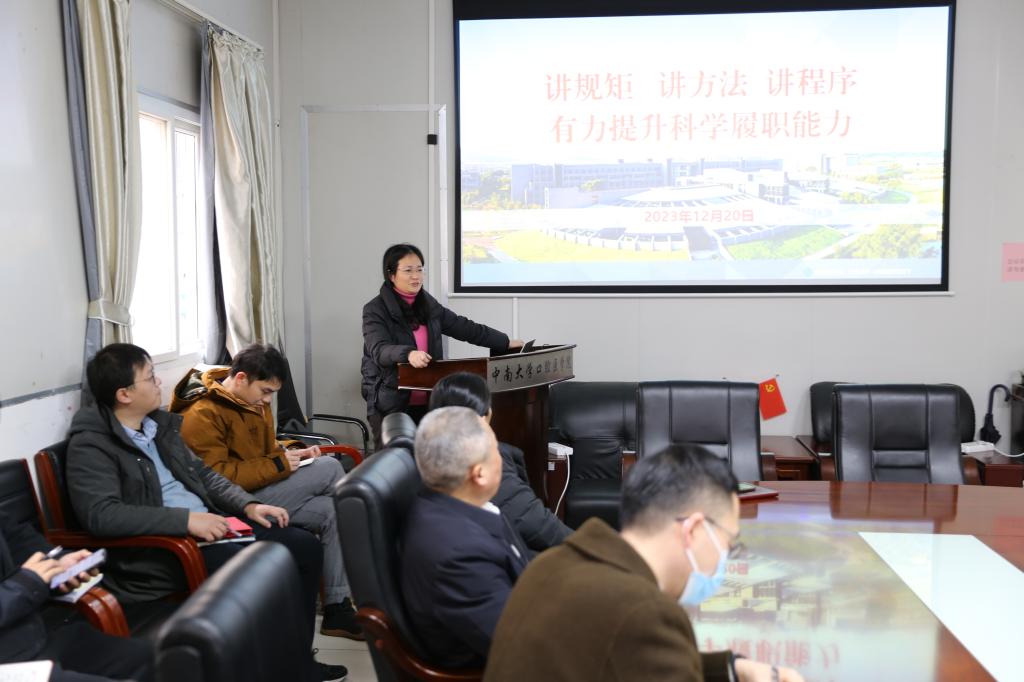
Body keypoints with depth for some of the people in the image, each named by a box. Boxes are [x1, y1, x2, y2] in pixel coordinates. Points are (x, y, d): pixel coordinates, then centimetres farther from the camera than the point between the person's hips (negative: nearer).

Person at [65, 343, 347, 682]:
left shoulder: (159, 424, 14)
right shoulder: (91, 445, -12)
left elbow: (203, 473, 20)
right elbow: (101, 514, -26)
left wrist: (248, 505, 4)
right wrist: (184, 519, -30)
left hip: (206, 525, 9)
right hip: (155, 548, -9)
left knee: (304, 546, -1)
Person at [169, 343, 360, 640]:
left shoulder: (252, 400, 13)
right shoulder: (202, 414, -15)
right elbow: (216, 477, -22)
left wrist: (290, 452, 4)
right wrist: (278, 465, -20)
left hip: (262, 490, 9)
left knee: (331, 511, -13)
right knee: (330, 468, -16)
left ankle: (338, 609, -5)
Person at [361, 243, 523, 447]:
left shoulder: (429, 305, 12)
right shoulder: (375, 310, -5)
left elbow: (465, 328, 18)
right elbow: (379, 350, -20)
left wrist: (506, 343, 18)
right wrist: (408, 353, -40)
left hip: (427, 402, 5)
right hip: (391, 405, -5)